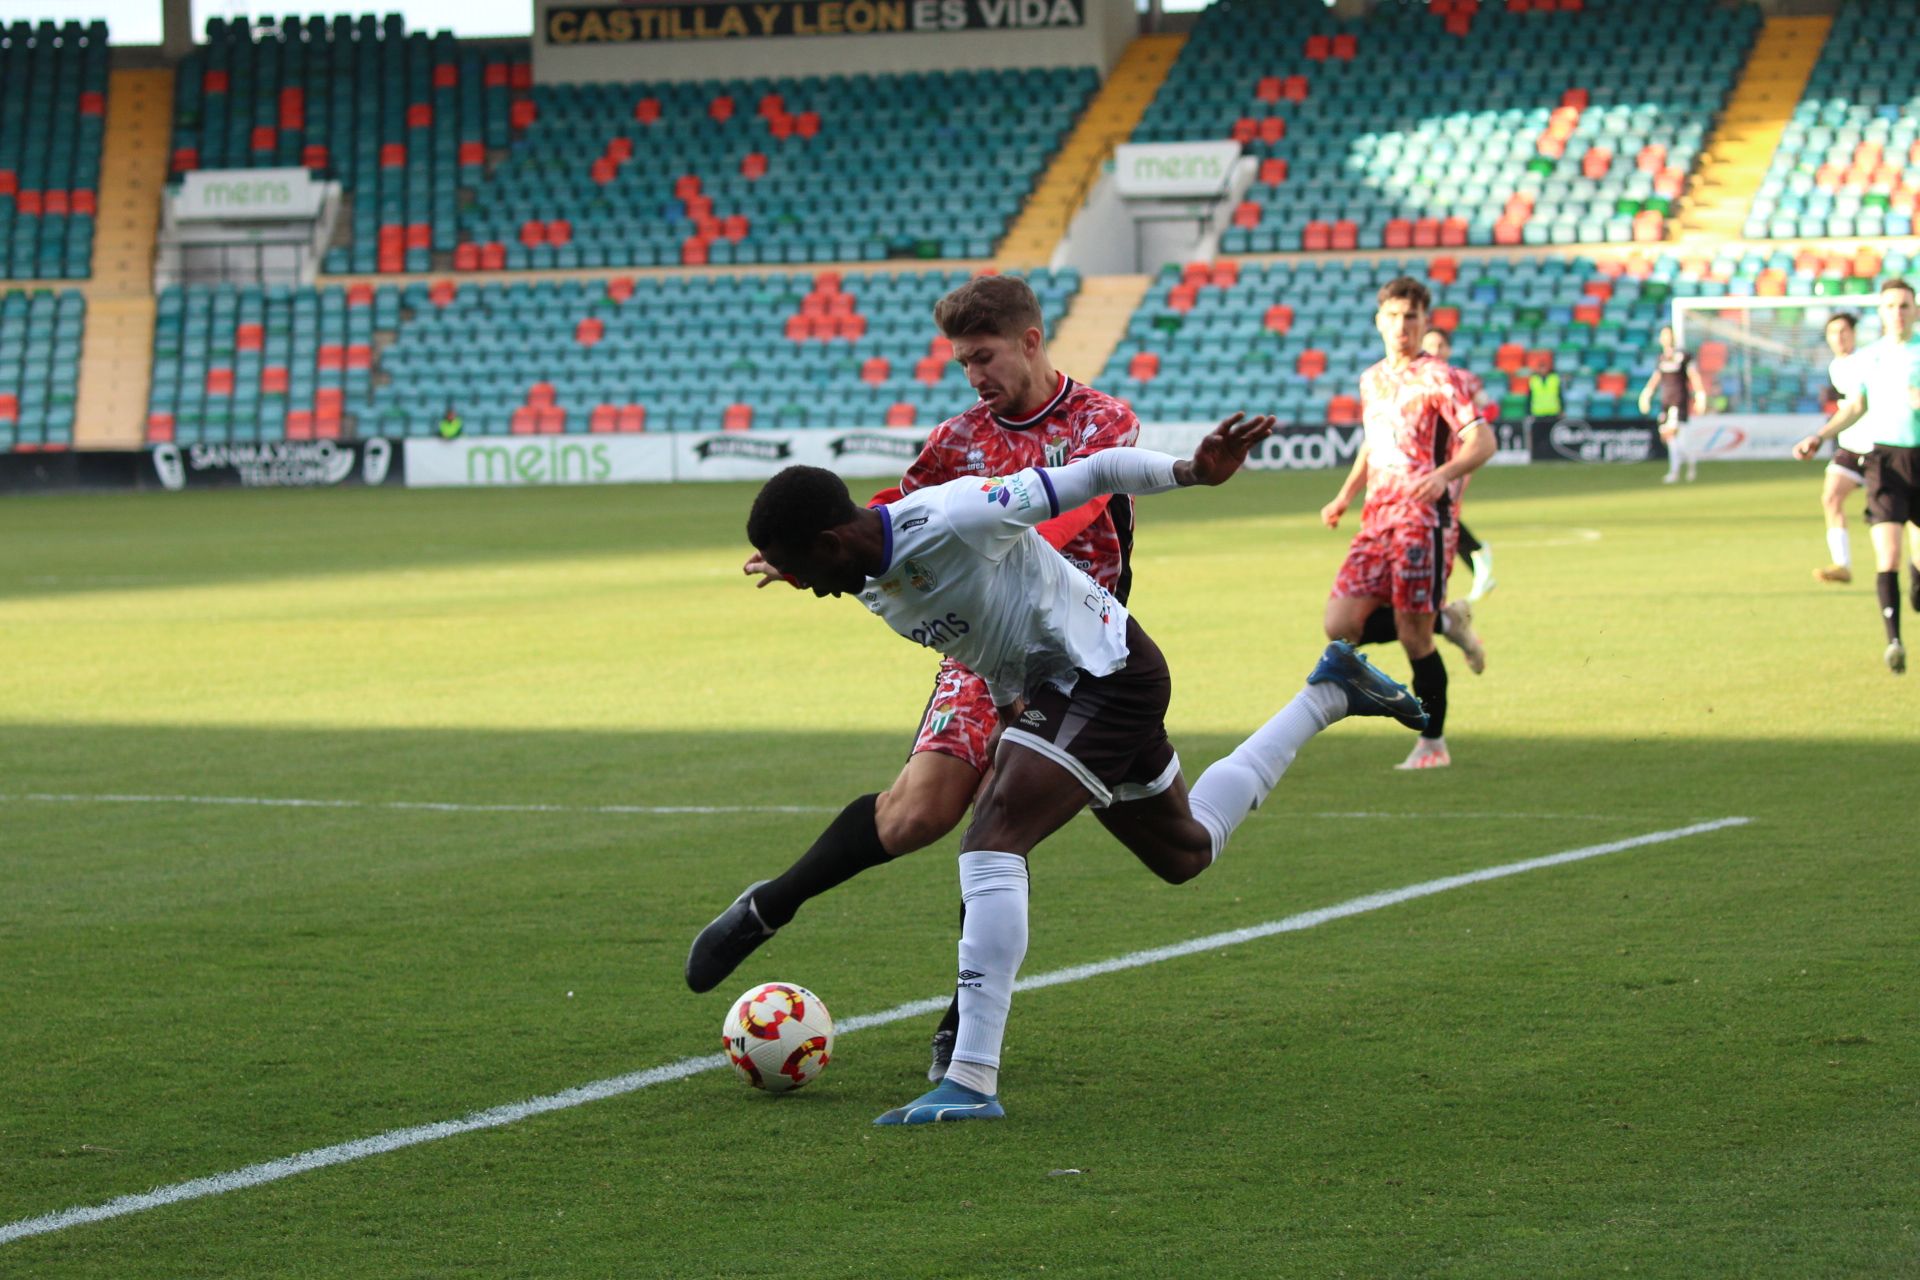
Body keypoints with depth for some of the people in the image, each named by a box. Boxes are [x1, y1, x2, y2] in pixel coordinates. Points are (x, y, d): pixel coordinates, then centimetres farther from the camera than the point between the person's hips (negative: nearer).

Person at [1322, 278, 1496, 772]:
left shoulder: (1438, 379, -5)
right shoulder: (1372, 380, 16)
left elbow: (1483, 441, -14)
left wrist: (1443, 475, -31)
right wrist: (1345, 497, 18)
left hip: (1424, 516, -7)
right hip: (1378, 517, 7)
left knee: (1413, 634, -6)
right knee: (1341, 626, -5)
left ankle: (1433, 744, 8)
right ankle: (1447, 624, 15)